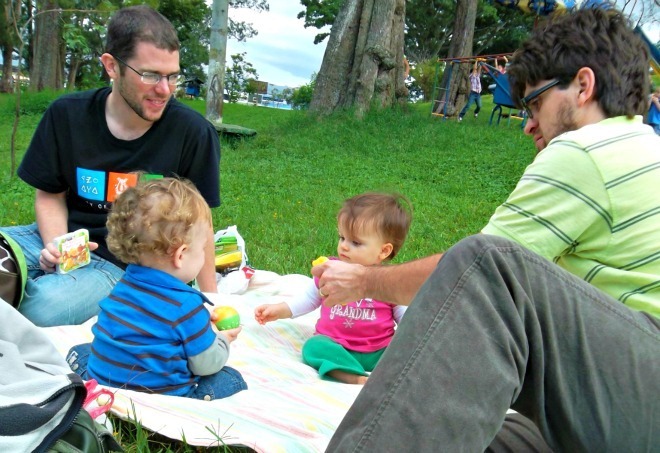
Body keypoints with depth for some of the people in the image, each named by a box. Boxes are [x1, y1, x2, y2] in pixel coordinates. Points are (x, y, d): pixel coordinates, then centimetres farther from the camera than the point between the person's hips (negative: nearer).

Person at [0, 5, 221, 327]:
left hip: (126, 263, -3)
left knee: (43, 306, -30)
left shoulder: (192, 133, -14)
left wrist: (211, 300, -3)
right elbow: (50, 195, 8)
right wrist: (54, 244, -13)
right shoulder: (66, 115, -5)